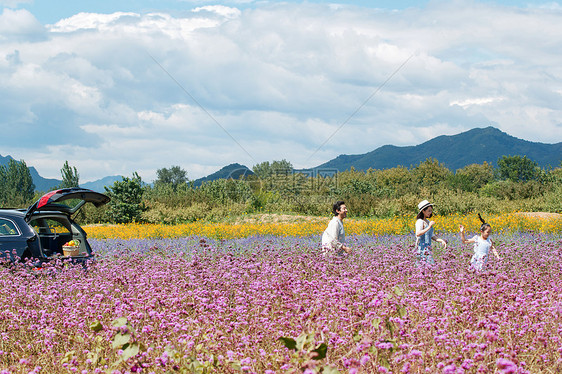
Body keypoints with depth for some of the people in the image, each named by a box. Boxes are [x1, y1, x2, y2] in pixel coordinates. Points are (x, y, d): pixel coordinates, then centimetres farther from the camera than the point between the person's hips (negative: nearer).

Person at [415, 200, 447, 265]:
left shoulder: (427, 222, 18)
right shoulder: (420, 221, -9)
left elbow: (431, 236, 21)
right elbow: (418, 234, -26)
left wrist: (441, 241, 8)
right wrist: (429, 227, -28)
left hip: (427, 248, 9)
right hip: (422, 248, -9)